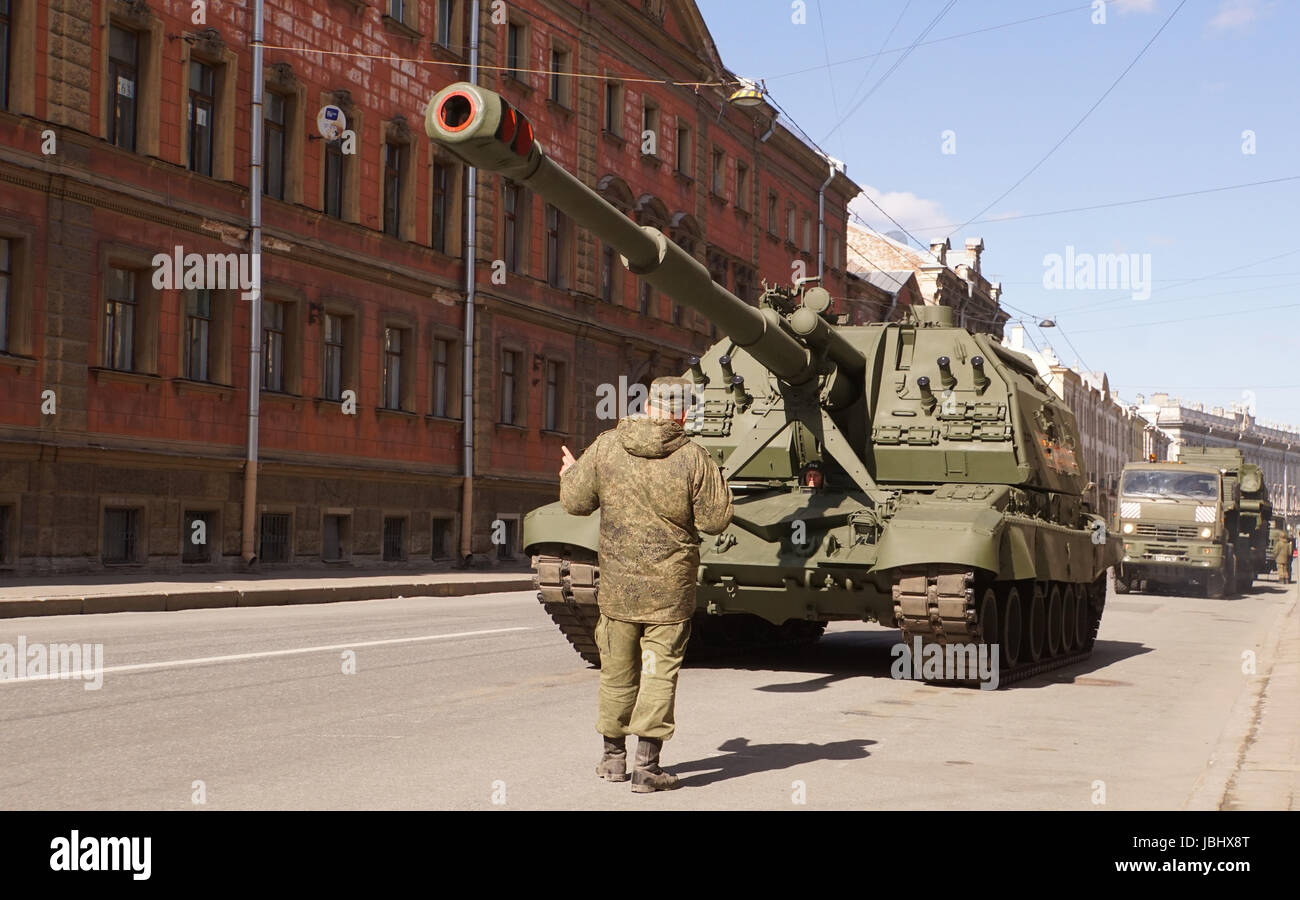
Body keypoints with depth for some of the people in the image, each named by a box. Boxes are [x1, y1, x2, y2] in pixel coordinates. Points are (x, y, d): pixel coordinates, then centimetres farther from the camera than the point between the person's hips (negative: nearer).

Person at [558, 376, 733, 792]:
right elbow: (715, 520, -9)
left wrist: (569, 473, 22)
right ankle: (646, 766, -1)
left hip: (617, 585, 3)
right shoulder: (693, 458, -12)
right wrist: (717, 486, 10)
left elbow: (576, 502, 2)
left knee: (617, 670, 15)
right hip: (670, 587, -3)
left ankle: (613, 757, 27)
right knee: (659, 672, 2)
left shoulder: (605, 447, -5)